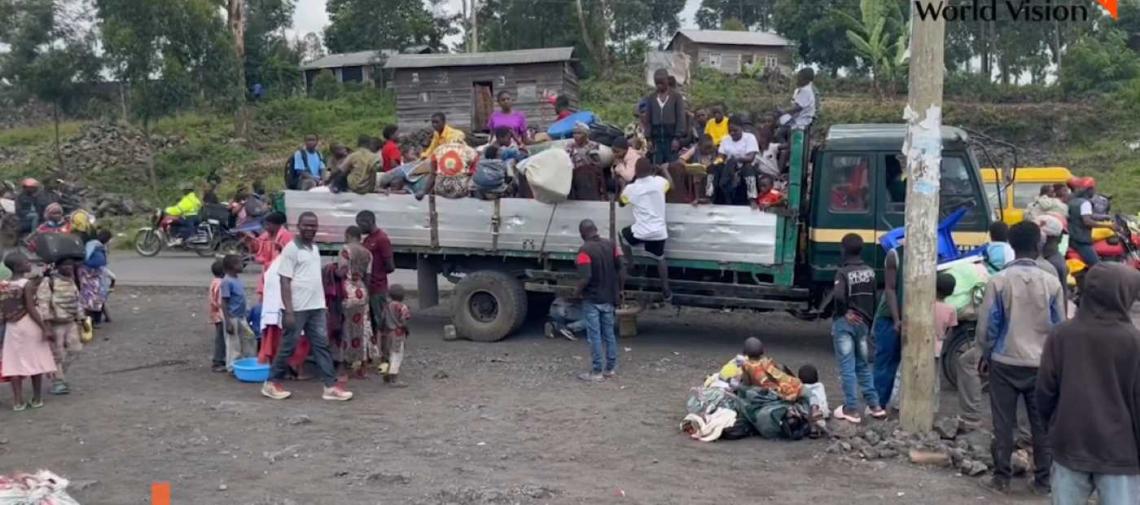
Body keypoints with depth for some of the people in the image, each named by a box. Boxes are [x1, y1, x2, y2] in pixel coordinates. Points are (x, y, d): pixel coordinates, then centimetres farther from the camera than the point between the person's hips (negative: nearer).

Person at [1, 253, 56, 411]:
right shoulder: (28, 284, -13)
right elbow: (31, 309, -18)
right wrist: (45, 328, -16)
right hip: (30, 325, -5)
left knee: (14, 364, 6)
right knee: (35, 362, 7)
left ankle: (18, 401, 6)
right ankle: (37, 399, 14)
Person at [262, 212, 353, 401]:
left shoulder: (315, 248, 13)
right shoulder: (291, 249, -11)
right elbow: (285, 282, -14)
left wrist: (324, 305, 18)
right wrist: (288, 311, -19)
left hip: (317, 307, 7)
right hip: (297, 308, -7)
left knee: (321, 345, 5)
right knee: (288, 346, 3)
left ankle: (331, 386, 5)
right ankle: (271, 383, 17)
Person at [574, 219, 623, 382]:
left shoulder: (585, 250, -17)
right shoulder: (610, 245, 4)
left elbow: (585, 277, -24)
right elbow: (621, 270, 5)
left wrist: (577, 292, -8)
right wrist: (618, 290, 15)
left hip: (592, 300, -6)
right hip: (608, 299, 6)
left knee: (594, 335, -1)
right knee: (609, 333, 15)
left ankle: (597, 372, 2)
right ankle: (611, 368, 21)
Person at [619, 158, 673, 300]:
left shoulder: (630, 188, -8)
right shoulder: (659, 182, -6)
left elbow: (621, 202, 14)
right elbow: (671, 184, 20)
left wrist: (624, 186, 26)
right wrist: (664, 170, 33)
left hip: (640, 231, -2)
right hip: (659, 231, 2)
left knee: (624, 234, 31)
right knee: (660, 259, 22)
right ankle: (666, 290, 25)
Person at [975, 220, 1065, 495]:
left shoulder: (998, 281, -9)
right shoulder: (1051, 282, -5)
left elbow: (987, 325, -5)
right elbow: (1059, 326, 4)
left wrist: (986, 353, 10)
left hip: (1005, 362, -1)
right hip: (1041, 363, 1)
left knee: (1004, 423, 6)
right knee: (1042, 424, 10)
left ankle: (1001, 477, 11)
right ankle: (1043, 480, 16)